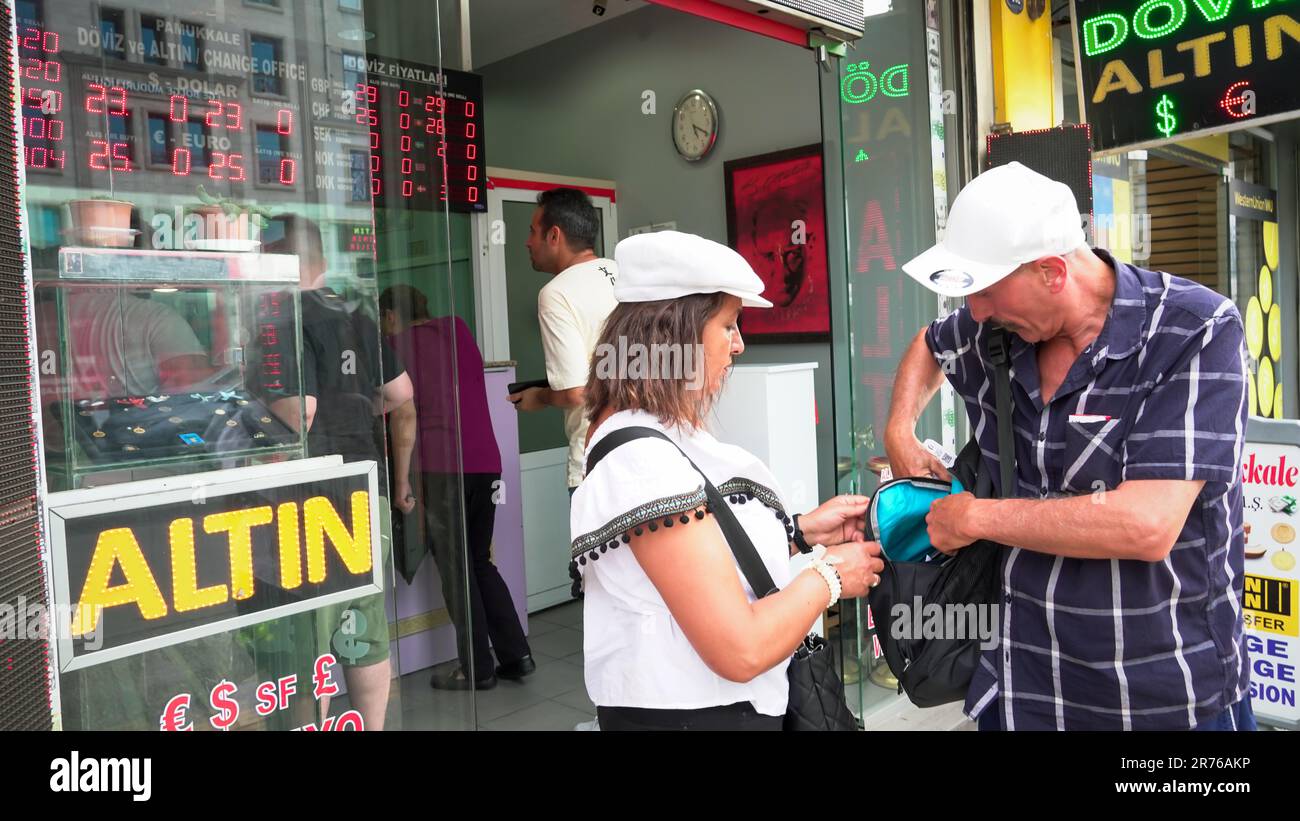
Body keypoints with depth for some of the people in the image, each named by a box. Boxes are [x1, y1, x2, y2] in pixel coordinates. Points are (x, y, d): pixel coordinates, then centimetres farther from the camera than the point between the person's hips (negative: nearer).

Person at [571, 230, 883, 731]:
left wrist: (800, 531, 5)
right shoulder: (647, 460, -27)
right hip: (689, 712, -9)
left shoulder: (645, 433, 4)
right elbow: (742, 651, -27)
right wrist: (829, 576, -13)